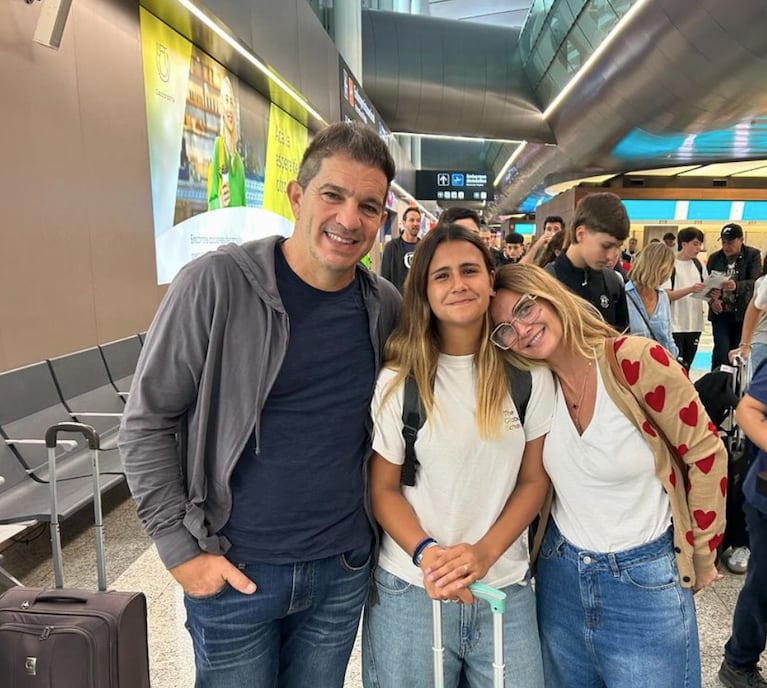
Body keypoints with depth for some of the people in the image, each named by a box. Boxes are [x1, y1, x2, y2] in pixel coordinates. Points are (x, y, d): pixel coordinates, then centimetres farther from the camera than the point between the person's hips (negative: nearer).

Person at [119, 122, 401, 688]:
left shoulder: (387, 306, -3)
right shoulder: (216, 284, -16)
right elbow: (147, 423, -11)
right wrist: (181, 549, -11)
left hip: (344, 567, 4)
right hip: (234, 571, -3)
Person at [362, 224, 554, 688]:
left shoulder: (529, 374, 0)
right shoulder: (398, 381, -4)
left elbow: (534, 480, 1)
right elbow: (383, 489, -1)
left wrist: (484, 553, -13)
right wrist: (425, 552, -18)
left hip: (506, 590, 1)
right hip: (411, 591, -1)